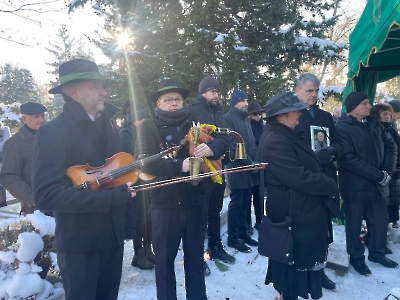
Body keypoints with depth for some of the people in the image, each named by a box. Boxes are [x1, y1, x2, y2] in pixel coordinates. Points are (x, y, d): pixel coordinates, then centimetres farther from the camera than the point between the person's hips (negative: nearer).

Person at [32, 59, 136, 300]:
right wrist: (110, 198, -25)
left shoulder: (107, 126, 8)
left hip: (114, 236, 7)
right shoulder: (53, 132, -15)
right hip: (80, 243, -6)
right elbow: (46, 195, -24)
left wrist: (128, 224, 9)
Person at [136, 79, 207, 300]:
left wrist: (210, 149, -16)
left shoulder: (193, 124, 9)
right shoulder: (149, 127, -2)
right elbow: (145, 162, -15)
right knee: (164, 259, 11)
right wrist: (179, 165, -27)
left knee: (195, 256, 17)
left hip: (195, 201, 3)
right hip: (165, 204, -3)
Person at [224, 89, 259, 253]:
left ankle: (242, 233, 24)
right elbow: (233, 146, -15)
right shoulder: (228, 119, -8)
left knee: (245, 203, 13)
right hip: (238, 169, -7)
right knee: (236, 204, 0)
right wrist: (249, 162, -14)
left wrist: (255, 161, 3)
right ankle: (233, 238, 10)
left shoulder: (246, 119, 18)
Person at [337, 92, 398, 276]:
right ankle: (356, 257, 27)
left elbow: (389, 145, 9)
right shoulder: (342, 128, -13)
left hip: (377, 184, 6)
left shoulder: (374, 123, 9)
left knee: (380, 220, 16)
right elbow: (348, 159, -20)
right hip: (355, 186, -6)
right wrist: (378, 175, -18)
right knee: (354, 224, 8)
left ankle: (377, 253, 37)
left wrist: (387, 171, -7)